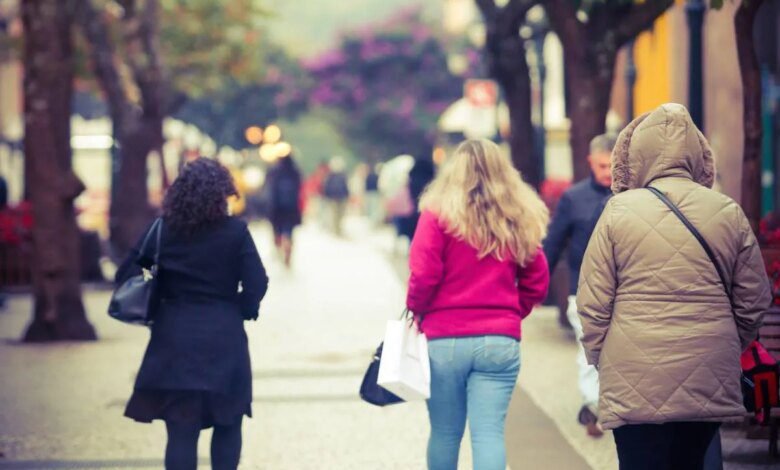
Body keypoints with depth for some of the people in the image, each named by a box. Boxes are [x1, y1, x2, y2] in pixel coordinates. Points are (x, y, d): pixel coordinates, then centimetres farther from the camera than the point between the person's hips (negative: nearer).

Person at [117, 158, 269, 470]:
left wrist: (152, 310, 11)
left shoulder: (163, 231, 0)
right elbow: (256, 284, -8)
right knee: (227, 425, 16)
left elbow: (127, 274, 1)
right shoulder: (235, 232, -6)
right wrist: (243, 311, 10)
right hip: (224, 340, -1)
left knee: (181, 432, 3)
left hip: (174, 340, 1)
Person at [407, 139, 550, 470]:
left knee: (445, 434, 11)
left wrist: (416, 313, 7)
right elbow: (537, 284, 9)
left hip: (444, 340, -1)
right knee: (489, 433, -3)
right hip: (501, 342, 2)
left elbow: (423, 275, -10)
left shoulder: (439, 213, -4)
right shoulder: (520, 220, 6)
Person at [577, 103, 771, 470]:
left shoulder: (620, 210, -6)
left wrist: (598, 357, 12)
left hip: (637, 384, -3)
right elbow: (753, 302, 8)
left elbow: (593, 303, -4)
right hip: (709, 383, 3)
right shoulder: (729, 213, 2)